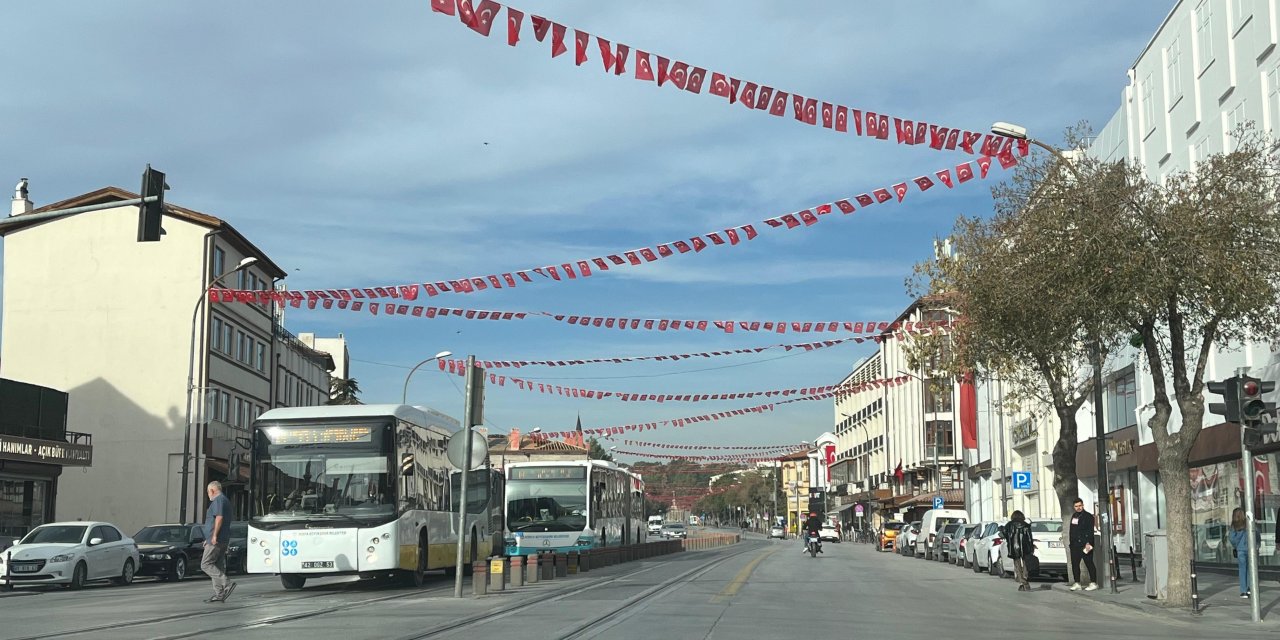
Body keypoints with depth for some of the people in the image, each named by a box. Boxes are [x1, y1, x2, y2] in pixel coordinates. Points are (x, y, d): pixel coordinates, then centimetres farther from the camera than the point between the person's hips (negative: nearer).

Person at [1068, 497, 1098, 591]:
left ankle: (1093, 583, 2)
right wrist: (1070, 542, 15)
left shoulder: (1088, 516, -6)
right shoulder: (1074, 516, 17)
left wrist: (1088, 543, -22)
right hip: (1075, 545, 7)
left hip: (1085, 545, -7)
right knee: (1074, 564, 7)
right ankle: (1077, 583, 14)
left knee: (1089, 563, -3)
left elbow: (1090, 531, -14)